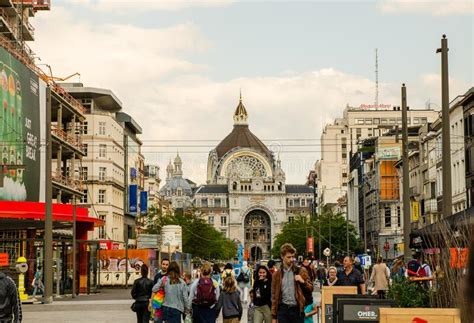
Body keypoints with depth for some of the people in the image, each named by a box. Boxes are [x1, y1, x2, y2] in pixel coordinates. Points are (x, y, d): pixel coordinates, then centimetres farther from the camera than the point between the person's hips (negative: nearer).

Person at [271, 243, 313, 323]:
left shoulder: (301, 271, 5)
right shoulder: (277, 275, 5)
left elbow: (311, 288, 9)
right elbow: (274, 296, 6)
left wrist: (303, 282, -12)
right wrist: (274, 316, 2)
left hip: (297, 309, 0)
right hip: (283, 309, 0)